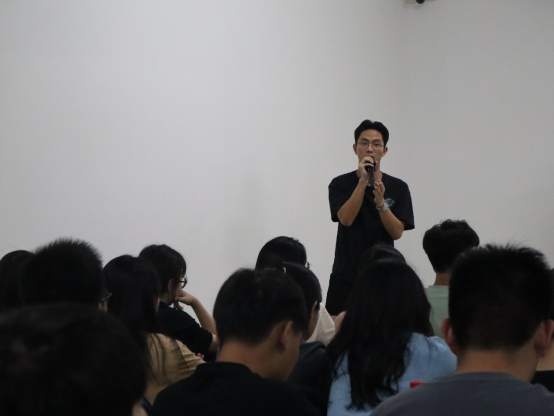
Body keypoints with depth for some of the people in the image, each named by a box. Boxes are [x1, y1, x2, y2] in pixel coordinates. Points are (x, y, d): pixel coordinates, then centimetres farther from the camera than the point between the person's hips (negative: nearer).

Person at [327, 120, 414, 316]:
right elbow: (346, 219, -16)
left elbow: (397, 232, -4)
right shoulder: (340, 184, 1)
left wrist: (381, 202, -20)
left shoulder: (398, 188, 4)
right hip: (346, 277, -1)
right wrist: (363, 180, -20)